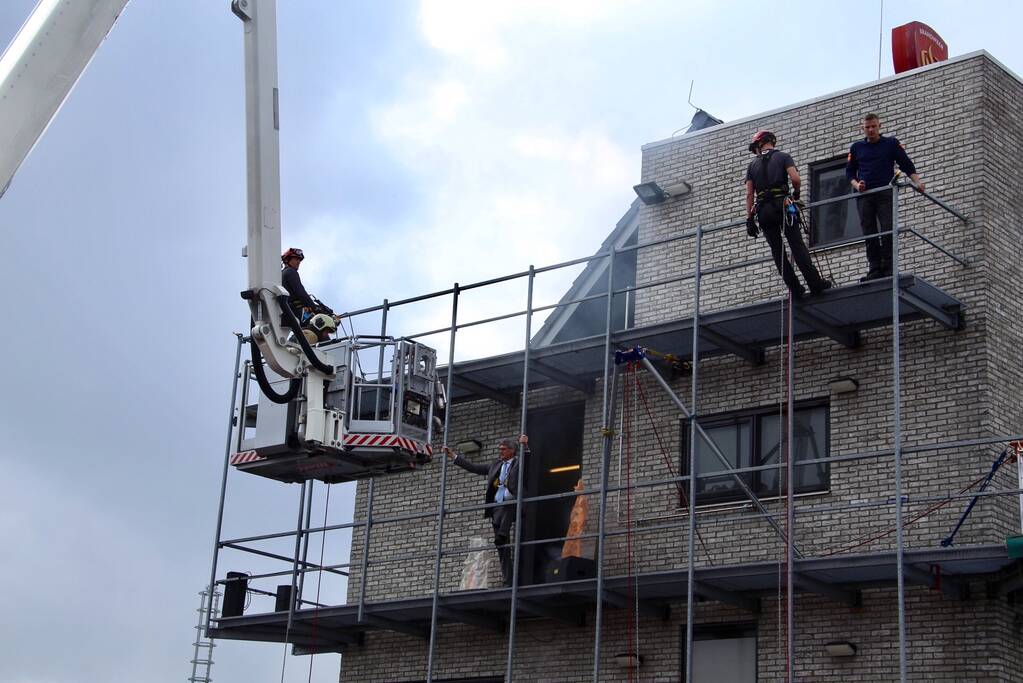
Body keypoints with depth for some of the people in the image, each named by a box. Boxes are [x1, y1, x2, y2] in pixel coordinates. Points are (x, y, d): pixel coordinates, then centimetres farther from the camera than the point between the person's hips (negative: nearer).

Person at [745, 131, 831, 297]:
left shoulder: (752, 165, 16)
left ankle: (795, 289, 0)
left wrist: (750, 219, 8)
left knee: (777, 251, 4)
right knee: (797, 245, -4)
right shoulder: (783, 157, 9)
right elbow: (795, 178, -7)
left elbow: (749, 194, 9)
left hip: (763, 210, 2)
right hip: (782, 204, -2)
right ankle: (815, 283, -12)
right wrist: (796, 193, 14)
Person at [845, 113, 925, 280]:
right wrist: (856, 185, -2)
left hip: (885, 193, -2)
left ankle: (888, 270, -11)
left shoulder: (891, 144, 12)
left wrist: (917, 181, -9)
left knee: (888, 231, -13)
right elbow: (850, 172, 19)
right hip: (864, 196, 2)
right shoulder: (856, 147, 19)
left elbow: (907, 165, 7)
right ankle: (875, 271, -4)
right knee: (869, 234, -5)